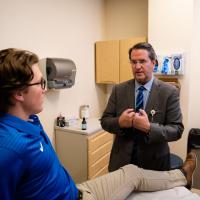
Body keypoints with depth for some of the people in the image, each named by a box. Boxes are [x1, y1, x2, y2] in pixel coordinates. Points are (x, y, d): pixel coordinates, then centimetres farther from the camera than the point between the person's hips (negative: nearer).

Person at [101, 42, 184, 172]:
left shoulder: (170, 92, -10)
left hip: (154, 163, -1)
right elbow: (105, 121, 0)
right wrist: (120, 122, -21)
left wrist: (149, 128, -27)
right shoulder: (119, 89, -3)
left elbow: (177, 130, -11)